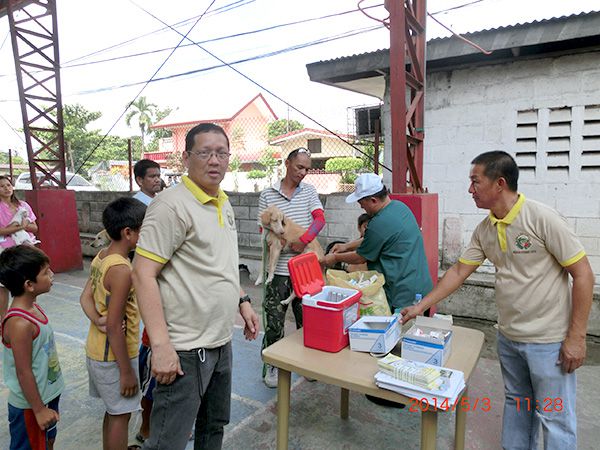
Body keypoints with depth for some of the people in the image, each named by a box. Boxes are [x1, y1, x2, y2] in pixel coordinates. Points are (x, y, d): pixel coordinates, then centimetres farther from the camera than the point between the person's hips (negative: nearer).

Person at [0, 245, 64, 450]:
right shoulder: (20, 323, -31)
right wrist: (39, 409, -16)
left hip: (48, 394, 8)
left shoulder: (32, 307, -3)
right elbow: (23, 372, -24)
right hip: (30, 405, -8)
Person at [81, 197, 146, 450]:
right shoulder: (122, 270, -27)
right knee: (120, 415, 9)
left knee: (113, 410, 24)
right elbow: (115, 327, -25)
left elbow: (86, 297, 2)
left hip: (96, 350, 8)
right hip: (114, 356, -8)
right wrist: (126, 372, -18)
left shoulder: (101, 257, 0)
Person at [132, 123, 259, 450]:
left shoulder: (224, 204, 10)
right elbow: (143, 274, -20)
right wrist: (160, 346, -24)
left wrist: (242, 301, 13)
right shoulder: (172, 205, -17)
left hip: (222, 342, 8)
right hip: (185, 349, -8)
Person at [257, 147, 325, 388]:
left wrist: (303, 240, -19)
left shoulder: (309, 191, 7)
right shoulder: (268, 194, 2)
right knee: (274, 320, 5)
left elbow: (320, 219, -5)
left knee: (307, 318, 13)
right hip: (278, 268, -2)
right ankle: (271, 365, 22)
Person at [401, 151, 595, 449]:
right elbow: (459, 271, 7)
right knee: (515, 404, 21)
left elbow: (583, 274, -15)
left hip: (549, 341, -6)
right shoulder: (484, 229, 1)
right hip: (508, 336, 6)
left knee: (554, 418, 7)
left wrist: (576, 337, -15)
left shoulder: (541, 218, -18)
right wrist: (421, 306, 6)